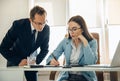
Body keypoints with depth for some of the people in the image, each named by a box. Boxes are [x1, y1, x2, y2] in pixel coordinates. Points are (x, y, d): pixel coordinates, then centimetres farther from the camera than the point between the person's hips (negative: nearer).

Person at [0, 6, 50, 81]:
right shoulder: (18, 25, -26)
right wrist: (18, 61, -30)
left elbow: (45, 49, -1)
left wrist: (36, 61, -19)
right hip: (15, 61, -2)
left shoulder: (46, 28, -16)